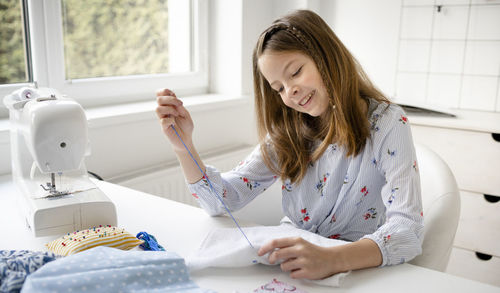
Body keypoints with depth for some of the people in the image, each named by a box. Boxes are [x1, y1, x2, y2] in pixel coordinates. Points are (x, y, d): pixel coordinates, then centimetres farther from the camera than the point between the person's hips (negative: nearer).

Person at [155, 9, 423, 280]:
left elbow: (408, 231, -22)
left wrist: (332, 259, -39)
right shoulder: (287, 133, 2)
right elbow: (223, 200, -3)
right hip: (292, 266, 4)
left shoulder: (387, 124, -11)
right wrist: (184, 146, -19)